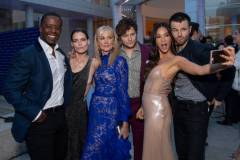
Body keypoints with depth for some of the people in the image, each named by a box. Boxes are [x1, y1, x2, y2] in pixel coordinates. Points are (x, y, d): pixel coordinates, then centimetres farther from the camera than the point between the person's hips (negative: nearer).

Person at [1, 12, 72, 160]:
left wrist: (64, 106, 7)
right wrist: (34, 113, -17)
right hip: (40, 120, -6)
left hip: (61, 116, 7)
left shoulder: (62, 55, 7)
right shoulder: (27, 54, -14)